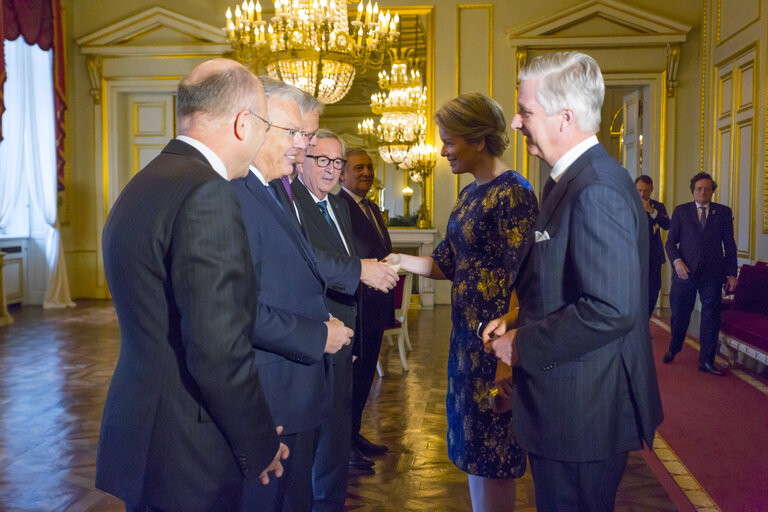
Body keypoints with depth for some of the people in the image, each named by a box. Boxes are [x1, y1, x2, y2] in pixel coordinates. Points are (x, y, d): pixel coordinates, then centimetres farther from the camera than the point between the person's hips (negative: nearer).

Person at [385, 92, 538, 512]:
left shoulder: (512, 194, -15)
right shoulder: (470, 194, 12)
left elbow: (520, 284, -20)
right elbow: (445, 263, 15)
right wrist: (394, 261, 10)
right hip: (467, 336, 9)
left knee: (494, 457, 3)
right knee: (472, 446, 18)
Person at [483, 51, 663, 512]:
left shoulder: (597, 191, -23)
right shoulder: (569, 179, 10)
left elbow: (610, 309, -30)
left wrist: (522, 346, -19)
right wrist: (518, 322, 5)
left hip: (583, 416, -10)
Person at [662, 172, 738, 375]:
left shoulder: (723, 212, 8)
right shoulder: (681, 211, 7)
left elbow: (729, 245, 9)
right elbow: (671, 242, 6)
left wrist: (731, 274, 3)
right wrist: (676, 261, -12)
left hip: (712, 274, 0)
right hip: (685, 272, 0)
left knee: (711, 318, 1)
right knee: (679, 315, 8)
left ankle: (706, 361, 11)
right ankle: (673, 349, 32)